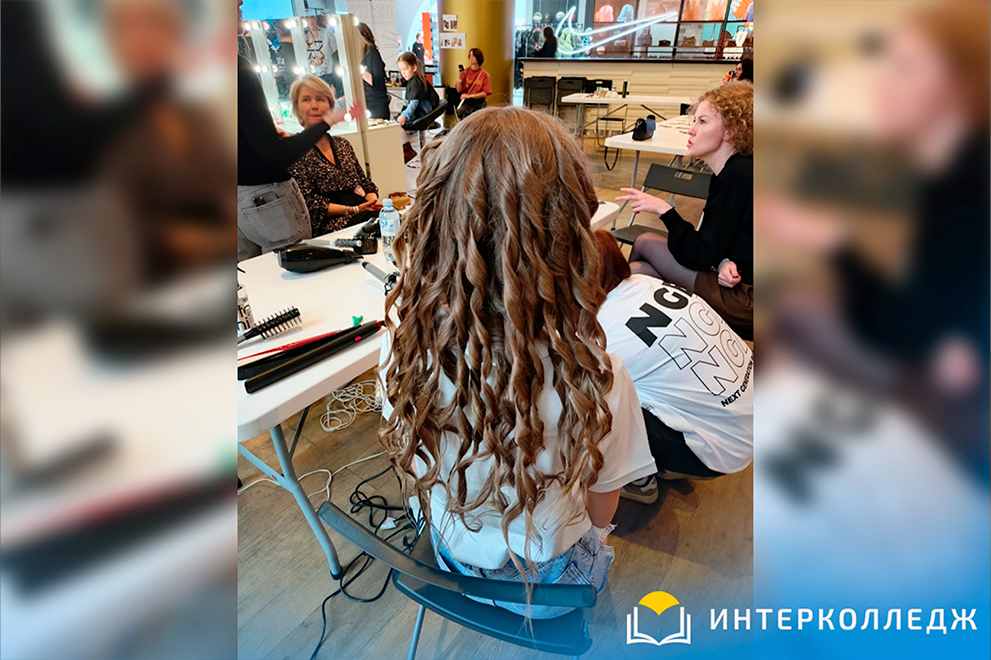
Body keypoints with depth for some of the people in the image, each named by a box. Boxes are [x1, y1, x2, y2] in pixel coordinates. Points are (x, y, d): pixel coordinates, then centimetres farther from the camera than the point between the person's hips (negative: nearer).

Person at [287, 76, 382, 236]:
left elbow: (366, 183, 21)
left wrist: (374, 202, -3)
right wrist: (353, 210, -14)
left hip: (364, 212, 6)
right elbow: (311, 204, -4)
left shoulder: (343, 144, 23)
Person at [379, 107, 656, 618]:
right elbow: (602, 512, -18)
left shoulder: (402, 336, -29)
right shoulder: (596, 378, -40)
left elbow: (411, 462, -8)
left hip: (450, 558, 3)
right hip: (543, 583, -1)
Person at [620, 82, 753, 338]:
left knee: (645, 242, -6)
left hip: (745, 302, -8)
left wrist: (664, 210, -15)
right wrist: (726, 263, -13)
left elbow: (701, 257, -20)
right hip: (741, 286, 8)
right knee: (638, 268, 4)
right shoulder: (735, 170, 10)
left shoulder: (738, 175, -19)